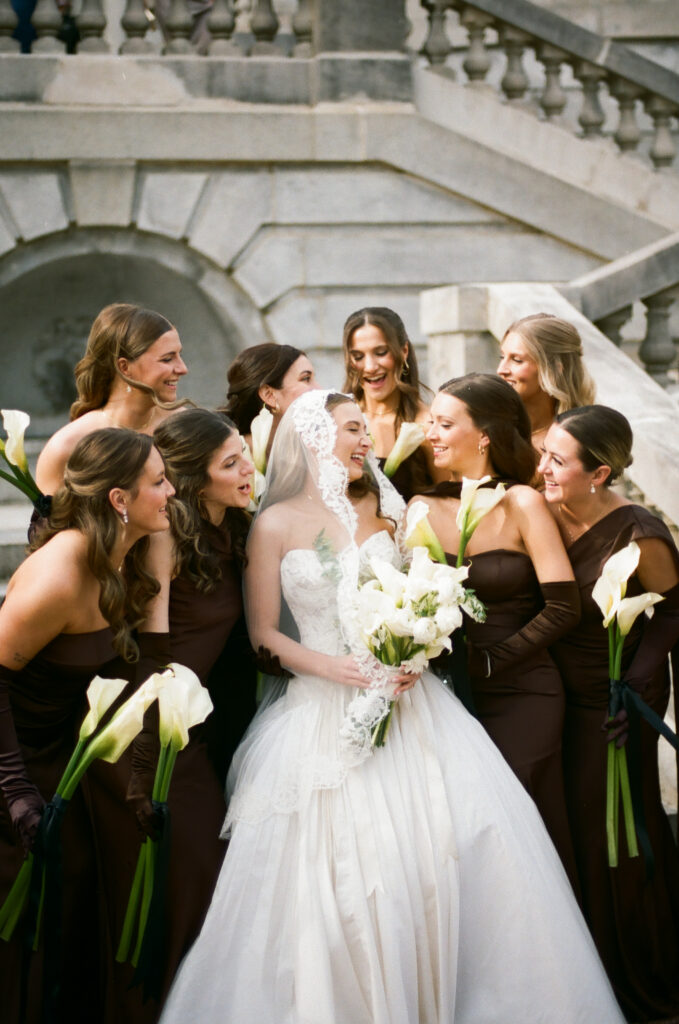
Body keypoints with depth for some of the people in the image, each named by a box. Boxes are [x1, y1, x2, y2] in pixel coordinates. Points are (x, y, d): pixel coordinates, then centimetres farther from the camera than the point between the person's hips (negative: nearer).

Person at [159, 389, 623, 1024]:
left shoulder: (382, 509, 10)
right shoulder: (276, 524, -1)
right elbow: (263, 633, 0)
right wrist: (330, 666, -14)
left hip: (410, 705, 3)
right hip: (324, 712, -3)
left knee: (439, 857, -6)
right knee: (335, 870, -10)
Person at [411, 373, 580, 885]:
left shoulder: (521, 504, -7)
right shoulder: (425, 509, 4)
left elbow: (564, 607, -11)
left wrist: (489, 660, -11)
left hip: (521, 695, -4)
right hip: (451, 692, 4)